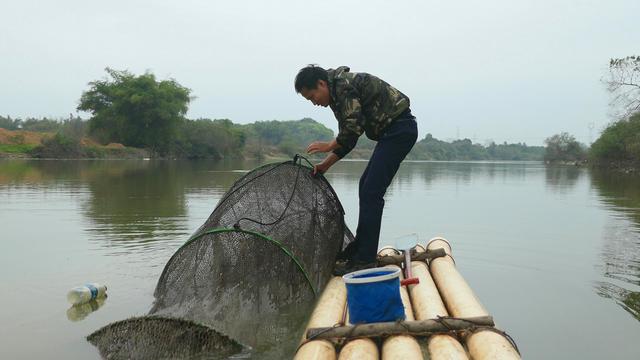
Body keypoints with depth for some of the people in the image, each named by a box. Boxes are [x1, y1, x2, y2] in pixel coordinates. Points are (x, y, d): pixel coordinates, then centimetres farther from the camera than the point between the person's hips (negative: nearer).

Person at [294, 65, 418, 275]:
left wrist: (329, 146, -7)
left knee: (372, 192, -13)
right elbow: (347, 137, 21)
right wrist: (325, 165, 15)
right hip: (392, 132, 11)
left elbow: (355, 126, -22)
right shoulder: (337, 93, 18)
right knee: (366, 187, 13)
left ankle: (365, 260, -10)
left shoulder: (343, 85, -14)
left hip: (399, 129, -11)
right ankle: (359, 249, 23)